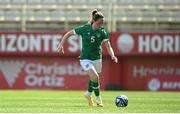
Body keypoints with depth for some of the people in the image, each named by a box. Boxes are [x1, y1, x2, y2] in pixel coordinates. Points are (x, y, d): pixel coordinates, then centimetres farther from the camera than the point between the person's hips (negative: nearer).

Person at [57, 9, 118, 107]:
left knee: (93, 79, 15)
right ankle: (98, 99, -1)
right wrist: (61, 44, -9)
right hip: (85, 58, -3)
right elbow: (68, 34, -2)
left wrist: (113, 56, -33)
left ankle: (88, 94, 46)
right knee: (95, 77, -20)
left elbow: (108, 46, -15)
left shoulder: (103, 32, -10)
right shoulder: (84, 29, -14)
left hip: (97, 58, 3)